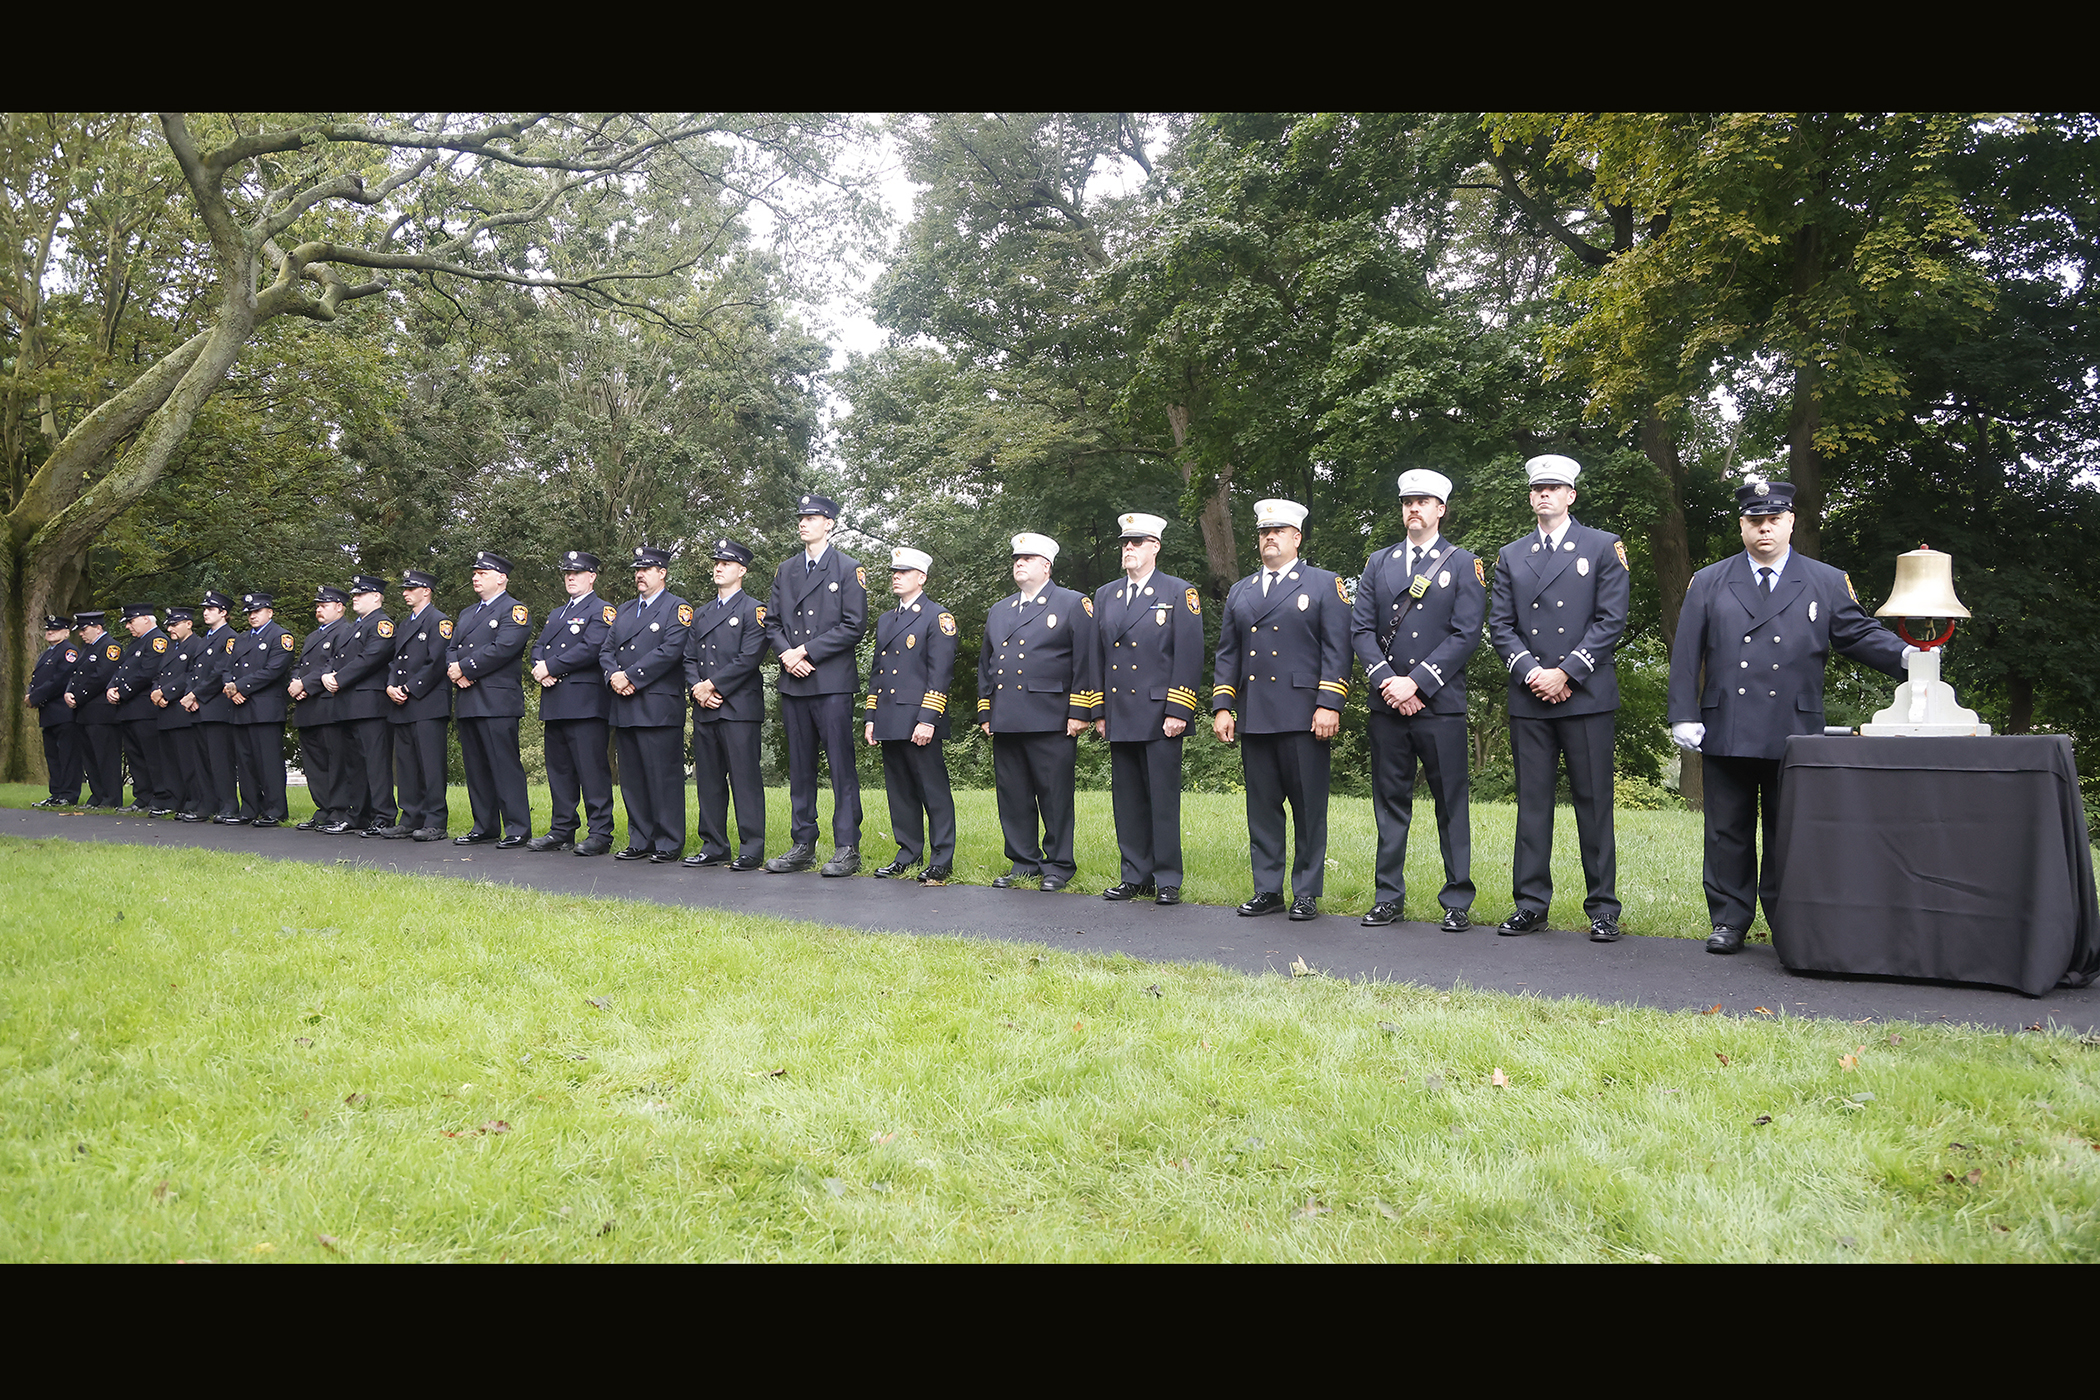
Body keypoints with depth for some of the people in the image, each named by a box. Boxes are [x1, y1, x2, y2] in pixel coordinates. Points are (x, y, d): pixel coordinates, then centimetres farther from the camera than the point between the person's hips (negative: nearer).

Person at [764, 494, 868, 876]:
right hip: (793, 683, 5)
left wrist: (807, 651, -12)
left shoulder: (849, 569, 1)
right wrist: (786, 653, -4)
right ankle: (803, 845, 16)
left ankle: (847, 848, -1)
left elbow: (854, 625, -7)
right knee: (800, 766, 9)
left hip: (833, 682, -5)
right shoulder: (785, 571, 17)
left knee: (841, 765, -5)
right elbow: (772, 622, 17)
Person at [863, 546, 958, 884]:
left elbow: (940, 673, -10)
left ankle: (942, 860, 3)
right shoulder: (885, 620, 20)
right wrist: (872, 718, 14)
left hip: (919, 721, -7)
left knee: (933, 790, -3)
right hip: (890, 722, 7)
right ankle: (908, 853, 20)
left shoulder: (938, 617, -3)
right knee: (899, 790, 11)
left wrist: (927, 720, -17)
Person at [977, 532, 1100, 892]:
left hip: (1052, 722, -5)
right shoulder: (999, 610, 20)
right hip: (1005, 721, 5)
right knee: (1013, 795, 7)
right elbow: (985, 663, 23)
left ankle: (1058, 865, 9)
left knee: (1056, 795, -1)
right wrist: (985, 712, 15)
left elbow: (1087, 661, -3)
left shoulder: (1074, 604, 3)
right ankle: (1023, 861, 18)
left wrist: (1080, 713, -9)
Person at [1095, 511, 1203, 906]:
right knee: (1127, 799, 8)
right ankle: (1135, 876, 16)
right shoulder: (1104, 596, 16)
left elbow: (1189, 657, -4)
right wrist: (1098, 712, 10)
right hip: (1119, 718, 5)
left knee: (1163, 799, -2)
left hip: (1160, 716, -5)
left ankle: (1167, 880, 6)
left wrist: (1178, 712, -11)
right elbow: (1096, 658, 17)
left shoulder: (1180, 593, 2)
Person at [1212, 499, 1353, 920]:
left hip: (1304, 716, -4)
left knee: (1309, 807, -1)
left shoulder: (1325, 585, 6)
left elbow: (1337, 651, -2)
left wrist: (1329, 705, -11)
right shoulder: (1240, 591, 19)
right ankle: (1267, 889, 15)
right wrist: (1221, 707, 7)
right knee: (1261, 806, 7)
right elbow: (1226, 654, 17)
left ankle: (1307, 893, 8)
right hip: (1253, 718, 4)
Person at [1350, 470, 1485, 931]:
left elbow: (1466, 635, -5)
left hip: (1440, 704, -3)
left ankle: (1457, 902, 9)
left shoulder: (1464, 563, 4)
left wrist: (1416, 683, -13)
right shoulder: (1378, 563, 13)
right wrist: (1387, 682, -8)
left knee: (1452, 803, 1)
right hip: (1386, 703, 3)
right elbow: (1361, 630, 7)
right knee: (1390, 802, 7)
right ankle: (1389, 897, 16)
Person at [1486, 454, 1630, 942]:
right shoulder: (1511, 556, 15)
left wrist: (1565, 672, -11)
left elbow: (1611, 621, -3)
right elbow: (1499, 624, 9)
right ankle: (1531, 904, 11)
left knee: (1594, 801, 0)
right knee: (1532, 801, 5)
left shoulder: (1604, 548, 5)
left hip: (1586, 695, -3)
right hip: (1528, 699, 3)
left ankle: (1602, 908, 7)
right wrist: (1530, 671, -7)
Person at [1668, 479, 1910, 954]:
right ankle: (1729, 920, 15)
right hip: (1725, 733, 1)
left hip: (1794, 735, 0)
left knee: (1788, 835, 4)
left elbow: (1859, 633, 8)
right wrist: (1684, 715, -3)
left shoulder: (1827, 583, 11)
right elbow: (1685, 655, 6)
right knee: (1728, 833, 5)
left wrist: (1905, 655, -13)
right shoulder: (1707, 584, 10)